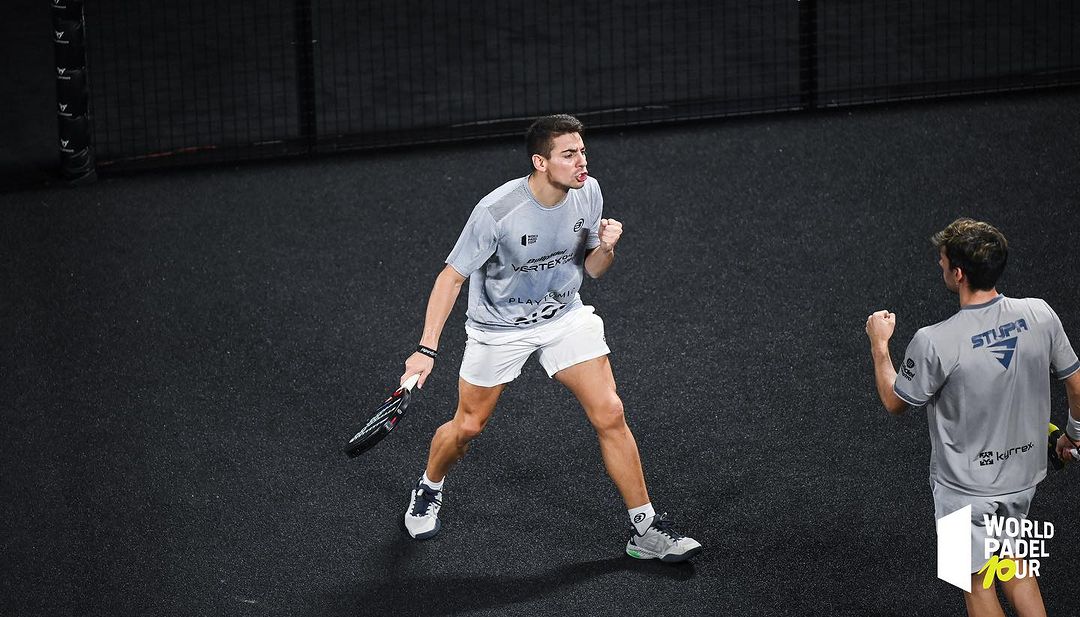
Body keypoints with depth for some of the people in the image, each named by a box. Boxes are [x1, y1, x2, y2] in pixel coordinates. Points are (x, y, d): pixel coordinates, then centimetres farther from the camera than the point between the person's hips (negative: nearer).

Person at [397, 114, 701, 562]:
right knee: (467, 426, 10)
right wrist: (426, 350, -24)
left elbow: (592, 269, 1)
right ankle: (428, 490, 43)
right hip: (499, 327, -3)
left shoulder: (588, 193, -13)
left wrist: (605, 248, -23)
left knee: (610, 415, -9)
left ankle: (646, 531, 0)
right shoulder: (496, 211, -29)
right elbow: (452, 277, -18)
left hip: (565, 316, 3)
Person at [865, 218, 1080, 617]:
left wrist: (879, 344, 6)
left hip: (967, 487, -5)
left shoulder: (934, 343, -28)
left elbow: (895, 403, -9)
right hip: (1023, 476, 5)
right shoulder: (1039, 315, -14)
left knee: (978, 580, 14)